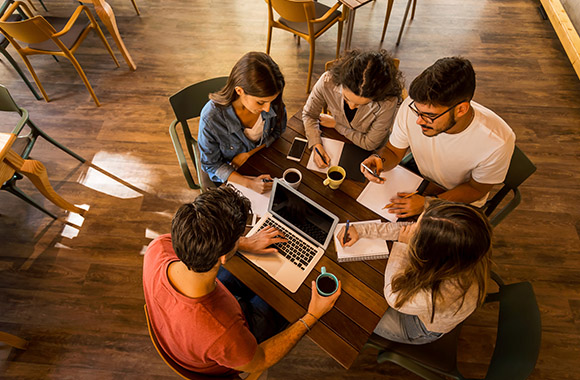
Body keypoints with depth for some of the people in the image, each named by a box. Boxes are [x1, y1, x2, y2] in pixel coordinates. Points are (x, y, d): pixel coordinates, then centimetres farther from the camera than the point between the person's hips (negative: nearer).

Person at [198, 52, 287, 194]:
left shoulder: (272, 102, -21)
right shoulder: (211, 118, -31)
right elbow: (211, 165, -17)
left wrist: (249, 153, -15)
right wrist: (249, 183, -31)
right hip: (231, 175, -4)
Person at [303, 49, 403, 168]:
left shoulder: (388, 102, -34)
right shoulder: (327, 81, -28)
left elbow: (369, 144, -19)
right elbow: (309, 114, -10)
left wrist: (336, 124, -15)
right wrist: (317, 145, -25)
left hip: (368, 153, -2)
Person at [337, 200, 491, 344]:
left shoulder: (445, 297, -48)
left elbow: (393, 297, -27)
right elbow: (406, 231, -17)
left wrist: (402, 246, -25)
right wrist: (361, 230, -17)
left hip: (423, 326, -4)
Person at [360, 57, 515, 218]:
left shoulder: (497, 142, -33)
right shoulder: (412, 107, -29)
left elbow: (475, 189, -14)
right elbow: (393, 151, -11)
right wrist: (380, 161, -35)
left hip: (461, 202, -2)